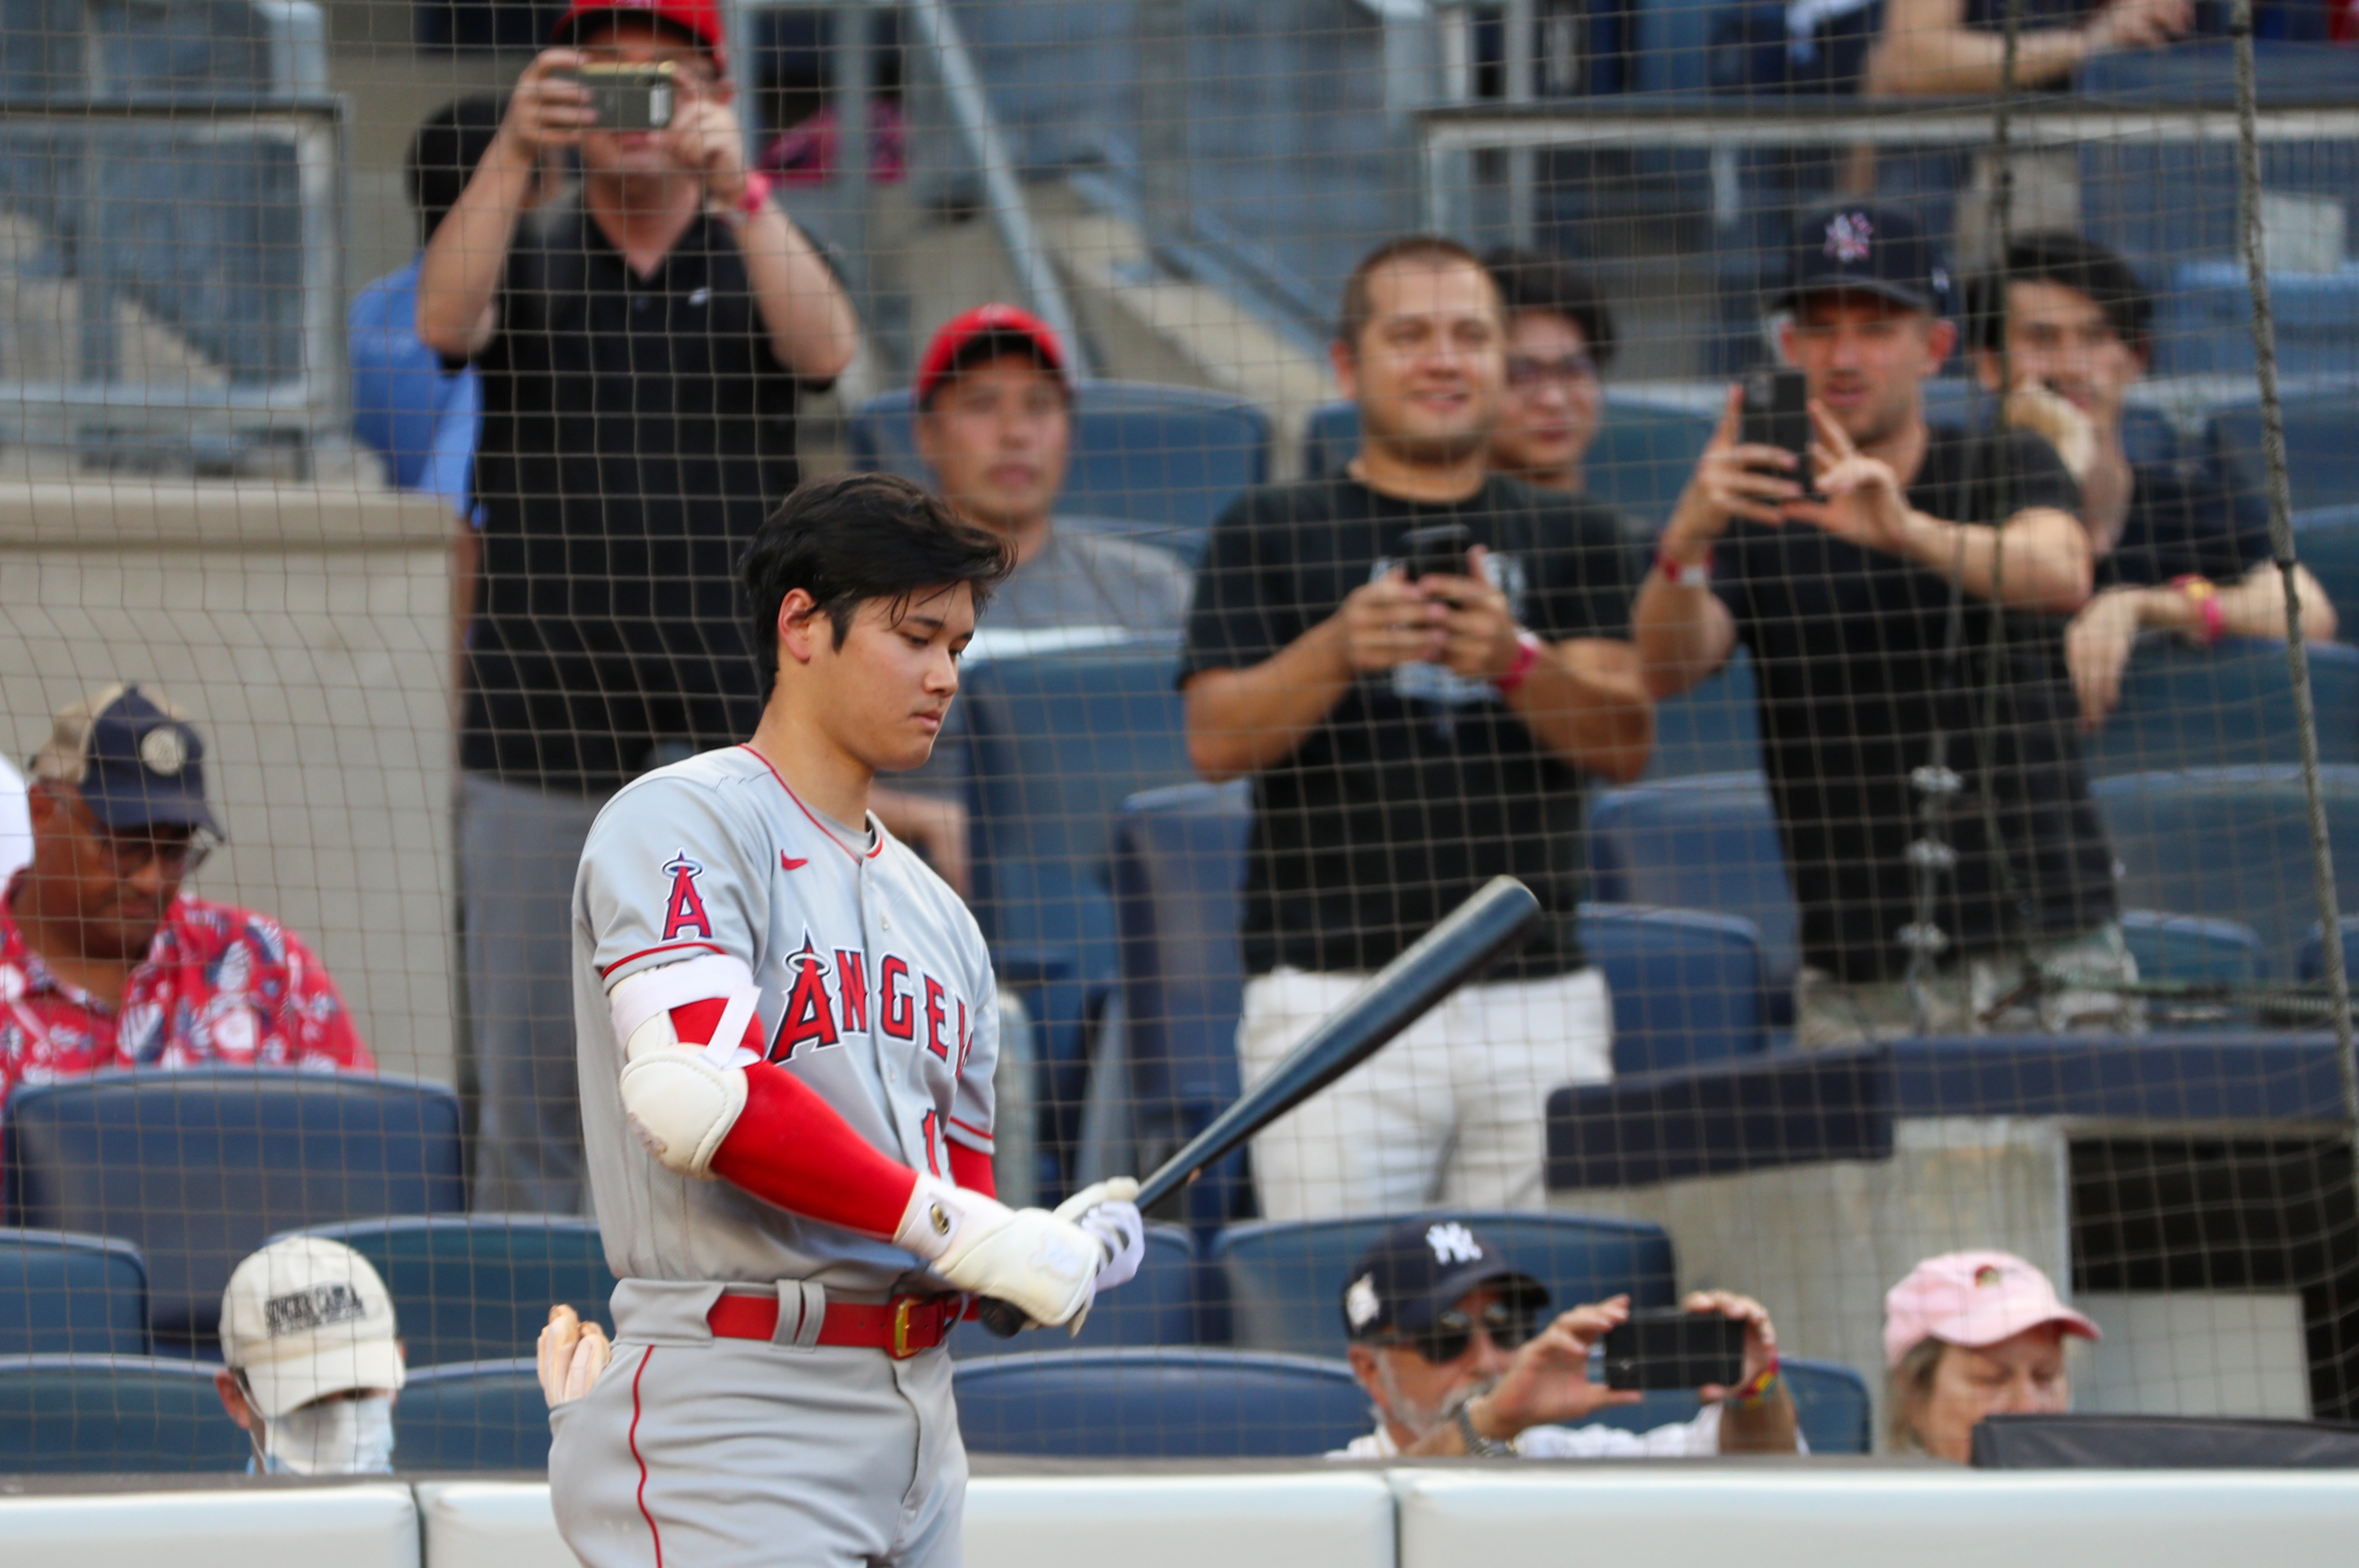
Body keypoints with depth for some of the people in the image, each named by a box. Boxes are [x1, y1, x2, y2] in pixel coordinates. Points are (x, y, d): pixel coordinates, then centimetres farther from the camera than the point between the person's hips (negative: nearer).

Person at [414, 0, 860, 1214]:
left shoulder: (758, 260, 9)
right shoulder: (524, 257, 10)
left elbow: (824, 348, -13)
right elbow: (444, 321, -12)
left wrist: (736, 189, -26)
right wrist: (513, 152, -25)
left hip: (732, 742, -1)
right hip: (539, 738, 1)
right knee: (528, 1086, 3)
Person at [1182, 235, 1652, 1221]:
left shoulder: (1571, 537, 16)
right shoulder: (1269, 532, 11)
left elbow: (1626, 745, 4)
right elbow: (1216, 741, -1)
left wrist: (1515, 662, -16)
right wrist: (1335, 651, -19)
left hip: (1542, 999, 2)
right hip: (1333, 988, -2)